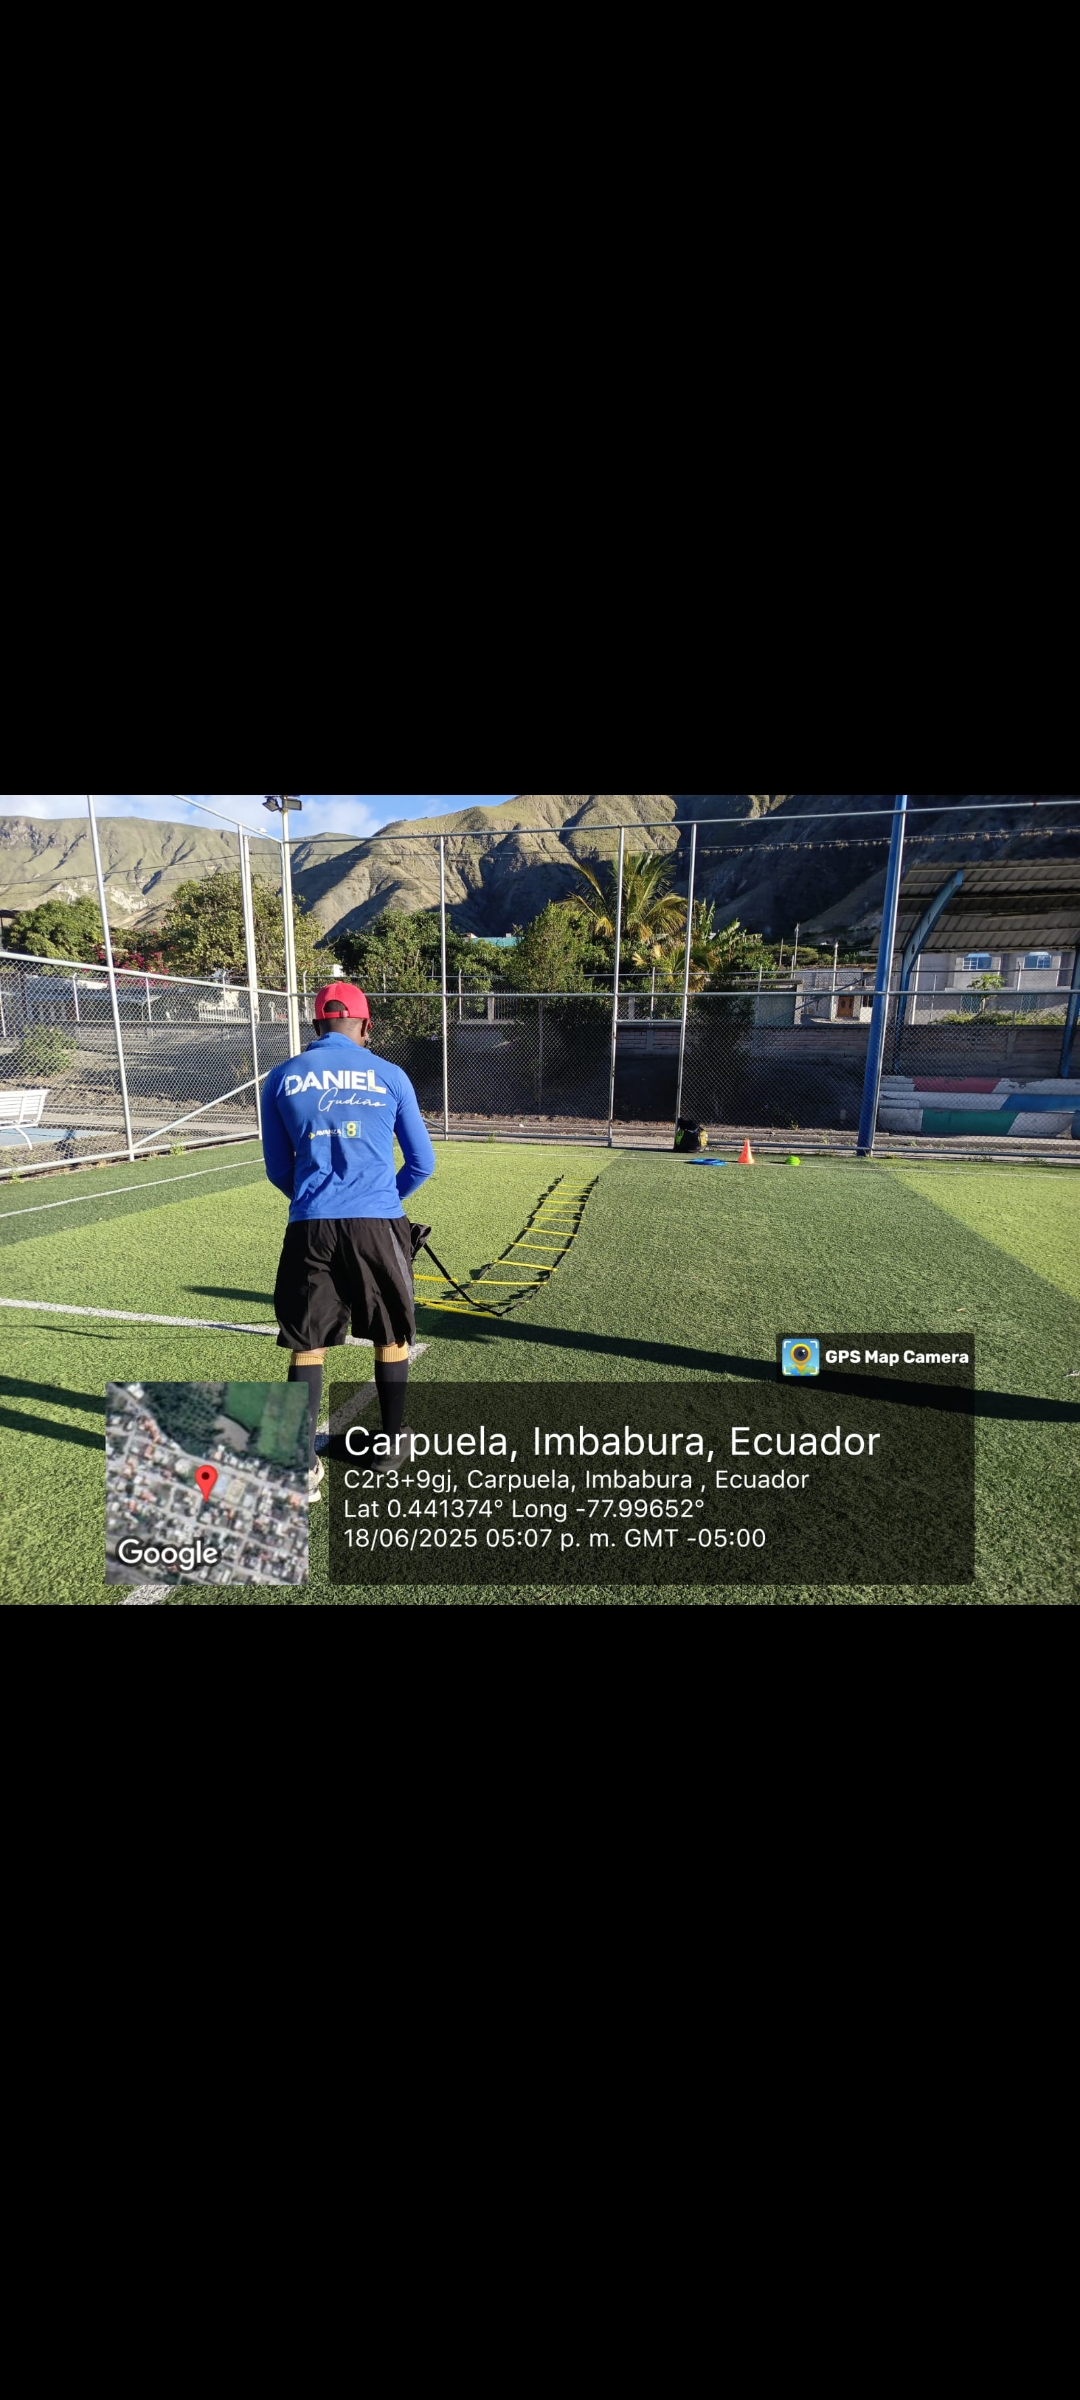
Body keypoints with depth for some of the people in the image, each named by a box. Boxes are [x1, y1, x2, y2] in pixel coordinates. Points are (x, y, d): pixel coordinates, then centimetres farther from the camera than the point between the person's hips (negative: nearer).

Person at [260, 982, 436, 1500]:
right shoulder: (389, 1076, 5)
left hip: (310, 1226, 1)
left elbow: (278, 1170, 13)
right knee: (391, 1337, 17)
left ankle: (304, 1468, 13)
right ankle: (394, 1440, 33)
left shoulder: (281, 1079, 8)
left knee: (307, 1345, 11)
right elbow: (422, 1163, 8)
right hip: (379, 1223, 0)